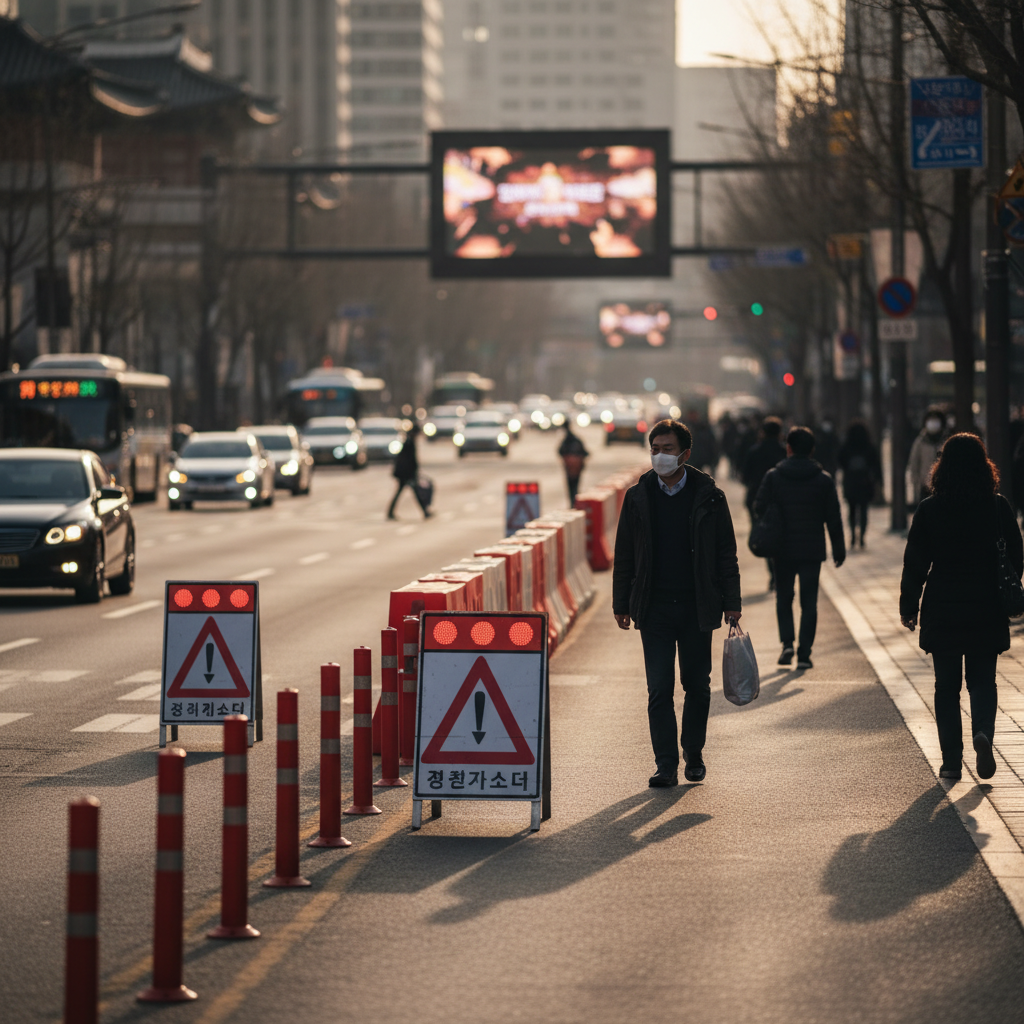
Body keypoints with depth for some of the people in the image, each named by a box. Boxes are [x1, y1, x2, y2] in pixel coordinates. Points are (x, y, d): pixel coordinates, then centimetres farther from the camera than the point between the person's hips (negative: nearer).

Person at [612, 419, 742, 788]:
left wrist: (731, 603, 0)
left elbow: (726, 554, 4)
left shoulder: (709, 497, 0)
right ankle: (666, 764, -2)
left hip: (696, 608, 0)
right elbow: (624, 556, 8)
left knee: (697, 686, 9)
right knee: (659, 689, -4)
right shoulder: (638, 498, 4)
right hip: (654, 609, 0)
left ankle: (694, 754, 25)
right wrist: (621, 605, 5)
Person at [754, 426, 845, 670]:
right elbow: (833, 517, 0)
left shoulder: (774, 476, -4)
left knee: (783, 597, 16)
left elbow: (759, 508, -6)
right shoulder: (824, 480, -1)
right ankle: (804, 654, -1)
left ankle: (787, 643, -2)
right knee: (809, 602, 4)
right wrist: (839, 548, 8)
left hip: (783, 549, 0)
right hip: (812, 550, 0)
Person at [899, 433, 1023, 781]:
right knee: (982, 680, 13)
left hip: (942, 611, -1)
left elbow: (915, 563, -4)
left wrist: (908, 606, 5)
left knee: (946, 686, 8)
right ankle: (983, 732, -14)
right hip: (987, 612, 1)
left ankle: (951, 760, 5)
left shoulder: (929, 509, -6)